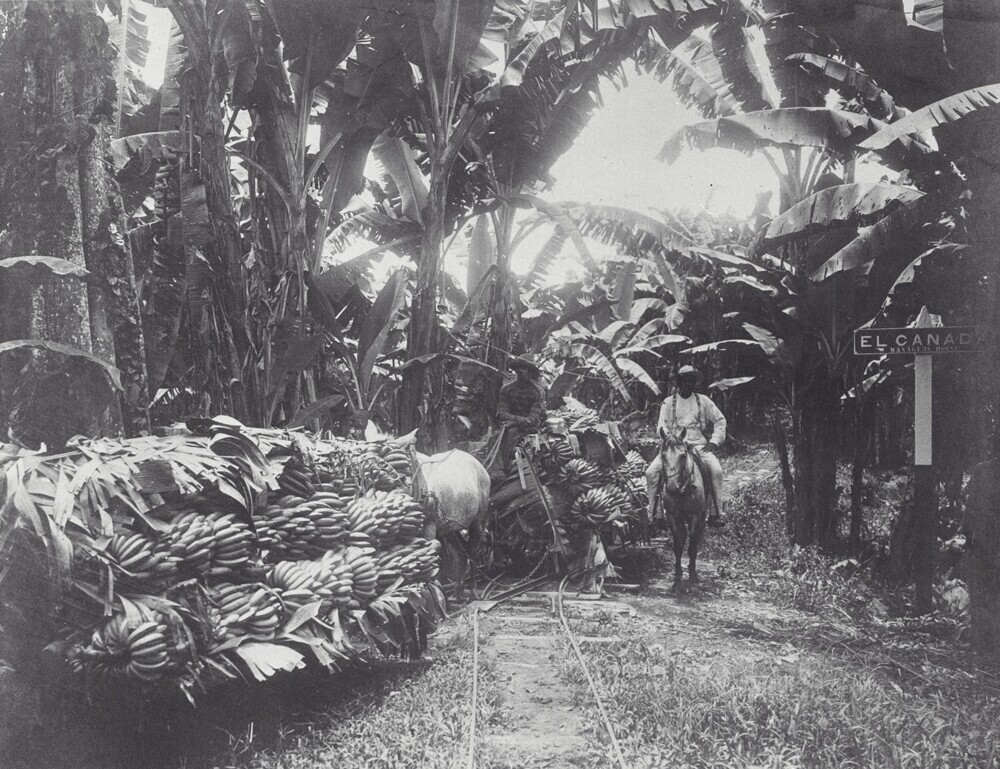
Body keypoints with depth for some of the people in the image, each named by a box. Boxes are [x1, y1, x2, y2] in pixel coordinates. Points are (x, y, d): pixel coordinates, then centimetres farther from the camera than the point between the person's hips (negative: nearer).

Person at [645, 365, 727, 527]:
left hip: (699, 445, 0)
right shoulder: (668, 403, 12)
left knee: (716, 470, -28)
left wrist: (714, 442, 1)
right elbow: (661, 426, 6)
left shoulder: (704, 401, 13)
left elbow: (720, 421, 14)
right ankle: (653, 515, -11)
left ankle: (715, 514, -21)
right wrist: (667, 437, -15)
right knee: (651, 472, -21)